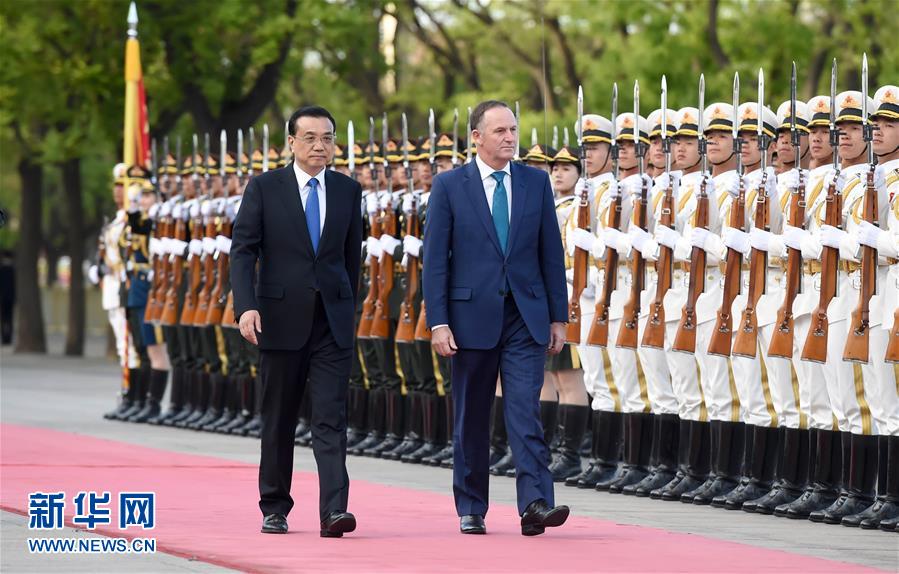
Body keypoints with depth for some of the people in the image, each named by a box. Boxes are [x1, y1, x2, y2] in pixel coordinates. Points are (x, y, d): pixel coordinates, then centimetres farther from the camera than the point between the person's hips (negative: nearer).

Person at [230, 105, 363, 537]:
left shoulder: (348, 191, 7)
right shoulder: (264, 188, -1)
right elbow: (242, 250, -6)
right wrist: (246, 307, -18)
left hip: (332, 322, 1)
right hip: (281, 318, -1)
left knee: (331, 418, -9)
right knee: (278, 420, 8)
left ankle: (333, 511, -17)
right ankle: (274, 509, 20)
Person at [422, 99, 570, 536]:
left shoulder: (536, 182, 6)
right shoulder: (449, 186, 0)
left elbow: (551, 252, 9)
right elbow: (435, 258, -2)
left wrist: (558, 316, 5)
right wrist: (438, 321, -9)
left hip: (526, 317, 1)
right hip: (472, 316, -1)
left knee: (525, 411, -10)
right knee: (471, 418, 8)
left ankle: (535, 503, -17)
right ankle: (471, 509, 18)